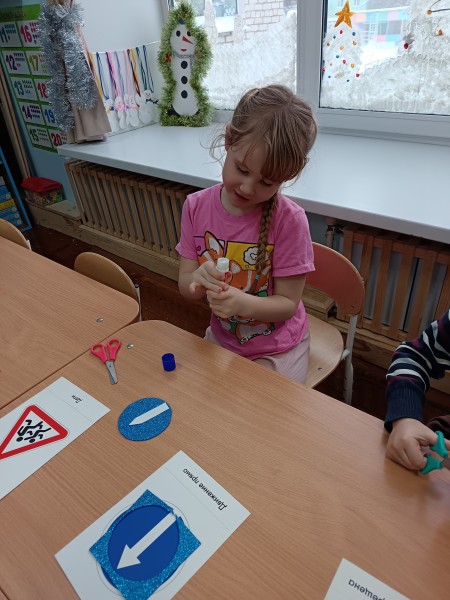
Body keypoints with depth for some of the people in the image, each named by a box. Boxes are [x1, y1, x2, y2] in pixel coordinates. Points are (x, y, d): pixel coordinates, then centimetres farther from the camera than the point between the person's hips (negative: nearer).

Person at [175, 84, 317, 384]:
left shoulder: (290, 220, -24)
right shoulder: (196, 207, -12)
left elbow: (288, 303, -16)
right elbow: (185, 286, -7)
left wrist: (244, 303, -36)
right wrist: (198, 280, -31)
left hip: (278, 350, -3)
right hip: (220, 339, 4)